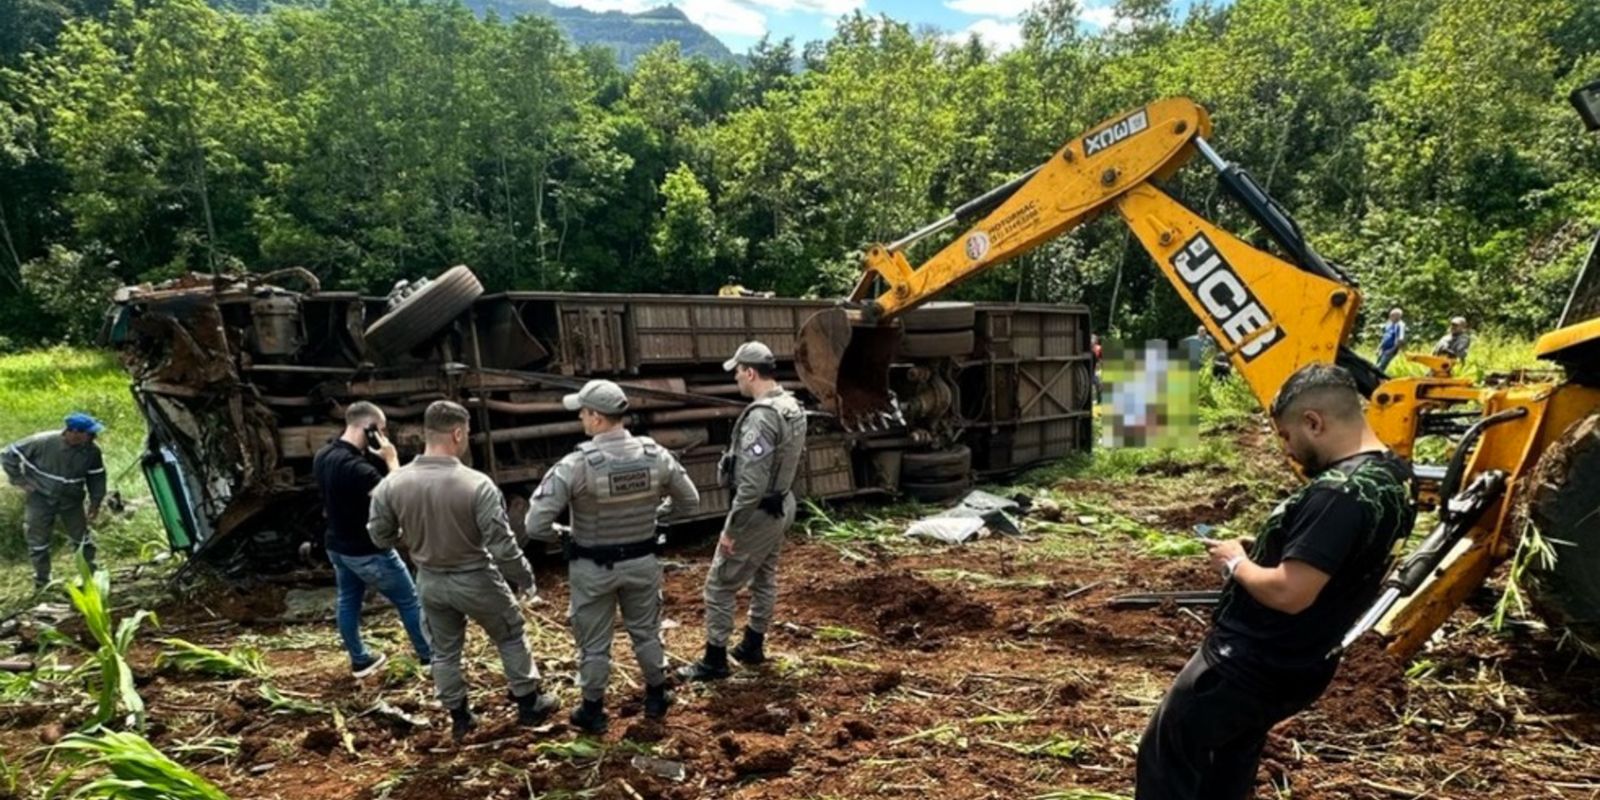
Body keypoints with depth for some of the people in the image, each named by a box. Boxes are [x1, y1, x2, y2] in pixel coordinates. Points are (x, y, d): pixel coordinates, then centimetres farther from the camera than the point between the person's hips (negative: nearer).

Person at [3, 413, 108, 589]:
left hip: (71, 500, 2)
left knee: (81, 539, 9)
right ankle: (42, 581, 25)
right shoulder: (42, 442, -27)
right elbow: (8, 455, -13)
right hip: (40, 499, -2)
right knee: (37, 541, 7)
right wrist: (20, 481, -12)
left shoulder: (92, 451, -17)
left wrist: (95, 502, -3)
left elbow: (96, 477, -2)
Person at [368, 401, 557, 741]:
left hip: (429, 581, 4)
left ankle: (459, 717, 36)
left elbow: (380, 536, 0)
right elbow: (501, 544, -23)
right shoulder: (477, 484, -27)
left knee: (444, 650, 22)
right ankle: (529, 704, 30)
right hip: (475, 579, -4)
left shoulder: (392, 483, -13)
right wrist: (524, 577, -6)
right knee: (511, 637, 19)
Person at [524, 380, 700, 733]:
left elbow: (536, 525, -24)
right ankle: (656, 698, 39)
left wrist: (560, 537, -3)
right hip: (642, 561, 3)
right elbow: (689, 500, 1)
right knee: (646, 632, 23)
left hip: (594, 568, -3)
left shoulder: (577, 464, -25)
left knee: (594, 644, 15)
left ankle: (593, 712, 32)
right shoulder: (655, 455, -13)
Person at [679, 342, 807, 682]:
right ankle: (753, 646, 35)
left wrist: (731, 529, -21)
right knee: (764, 578, 21)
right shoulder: (793, 407, 3)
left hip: (758, 513, -9)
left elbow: (752, 484, -29)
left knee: (720, 585, 3)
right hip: (783, 506, 9)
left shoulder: (760, 416, -27)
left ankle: (715, 660, 13)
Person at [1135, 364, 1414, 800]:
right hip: (1296, 665, 10)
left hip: (1249, 664, -10)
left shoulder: (1339, 493, -28)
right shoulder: (1392, 475, 4)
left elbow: (1288, 593, -31)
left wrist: (1236, 562, -13)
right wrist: (1259, 554, 5)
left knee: (1166, 759, 6)